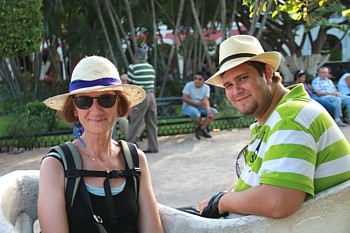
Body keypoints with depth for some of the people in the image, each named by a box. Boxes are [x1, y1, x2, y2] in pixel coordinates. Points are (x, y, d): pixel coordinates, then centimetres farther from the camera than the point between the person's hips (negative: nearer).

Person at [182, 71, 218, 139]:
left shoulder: (206, 87, 0)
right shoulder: (189, 85, -8)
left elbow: (206, 100, -12)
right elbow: (184, 98, -15)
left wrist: (208, 110, -32)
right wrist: (197, 103, -20)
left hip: (201, 108, 5)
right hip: (188, 107, -5)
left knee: (214, 111, -19)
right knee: (195, 112, -38)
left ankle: (201, 129, -21)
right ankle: (203, 128, -11)